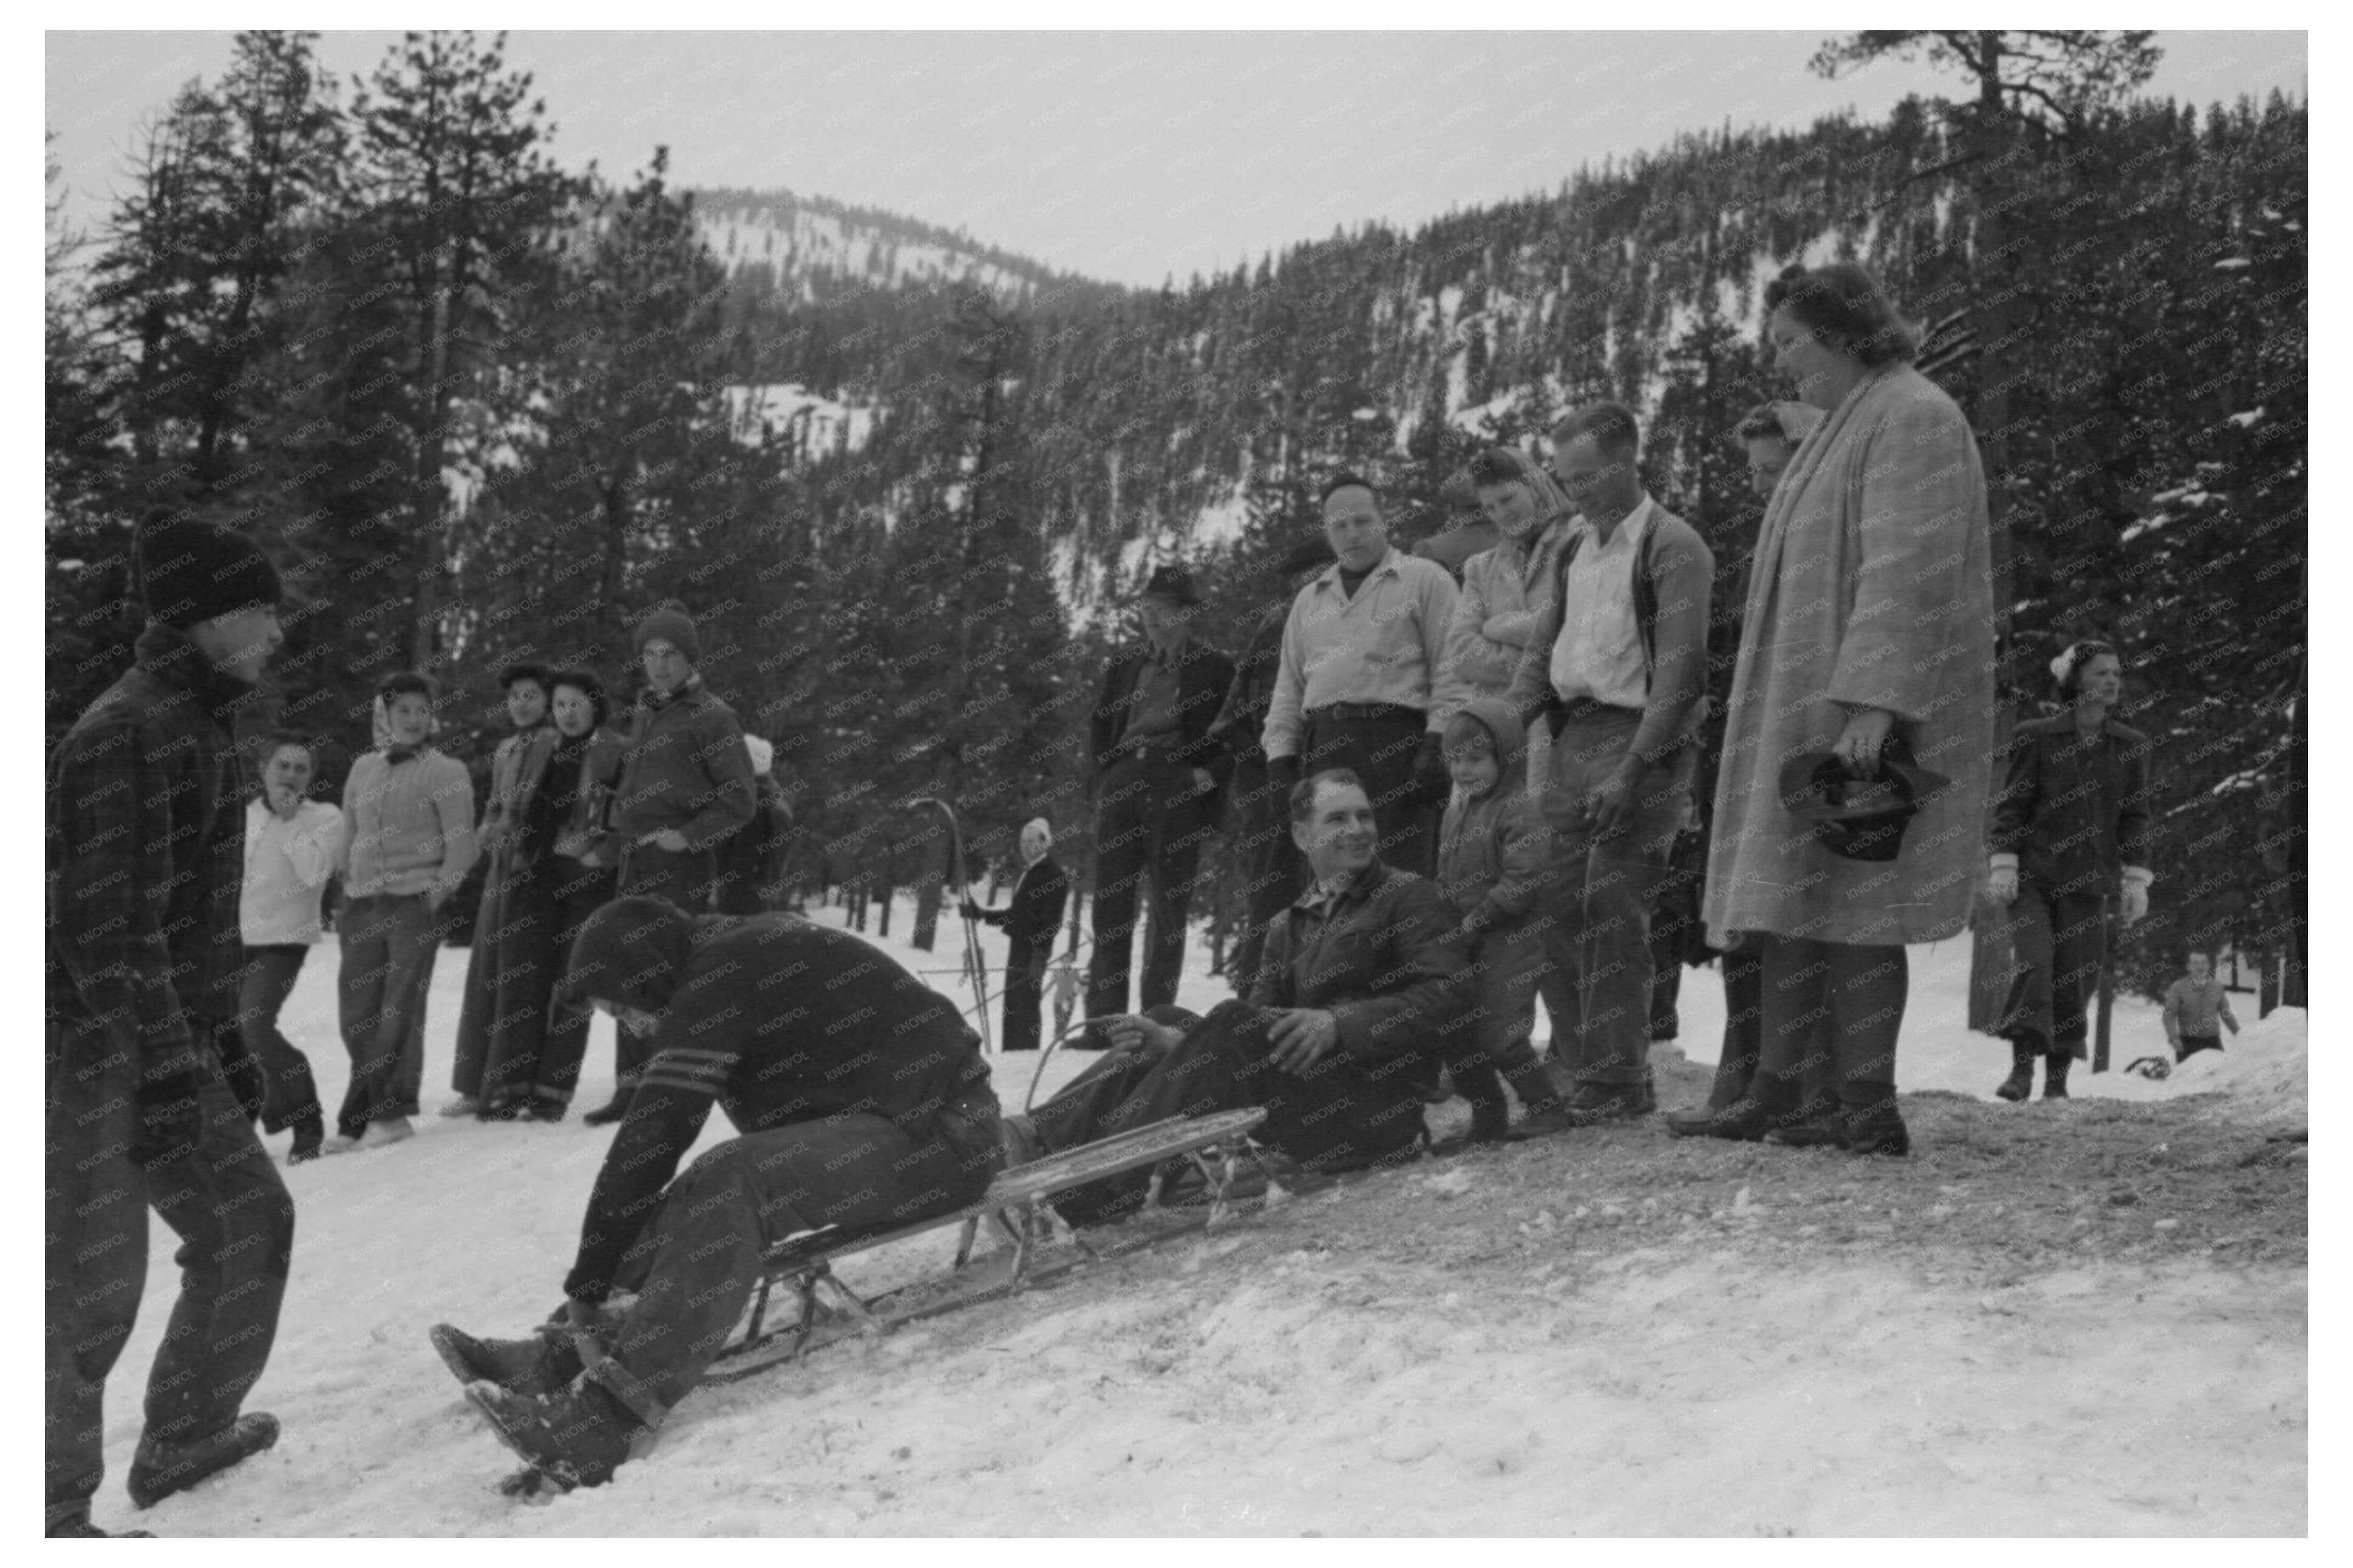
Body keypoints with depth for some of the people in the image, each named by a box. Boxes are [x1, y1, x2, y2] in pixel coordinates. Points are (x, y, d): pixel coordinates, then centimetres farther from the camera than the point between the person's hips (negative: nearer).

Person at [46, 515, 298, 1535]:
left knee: (249, 1222, 16)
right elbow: (108, 926, -23)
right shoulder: (128, 735, -18)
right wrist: (167, 1064, -23)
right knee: (92, 1283, -4)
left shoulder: (196, 725, 13)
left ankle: (183, 1437, 30)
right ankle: (50, 1508, 9)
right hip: (92, 1051, -10)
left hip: (163, 1042, 10)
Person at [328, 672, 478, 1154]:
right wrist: (347, 894, 9)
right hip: (362, 906, 5)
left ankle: (387, 1111, 1)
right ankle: (379, 1111, 11)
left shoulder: (446, 772, 1)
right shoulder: (363, 770, 15)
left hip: (415, 903, -4)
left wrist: (435, 895, -10)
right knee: (356, 1015, 2)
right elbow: (348, 838, 19)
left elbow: (462, 846, -3)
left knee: (400, 1011, -6)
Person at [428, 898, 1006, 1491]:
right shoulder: (747, 948, 15)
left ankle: (608, 1417, -33)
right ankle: (569, 1357, -2)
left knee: (729, 1186, -26)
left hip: (941, 1133, -10)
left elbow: (651, 1136, -16)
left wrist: (587, 1282, -12)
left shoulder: (717, 980, -14)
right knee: (710, 1194, 2)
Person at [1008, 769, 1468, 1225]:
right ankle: (1038, 1135, -23)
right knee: (1169, 1023, -6)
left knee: (1233, 1025, -26)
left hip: (1383, 1110, -6)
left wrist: (1339, 1024, -22)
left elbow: (1448, 997, -9)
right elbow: (1261, 1023, 10)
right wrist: (1176, 1041, -11)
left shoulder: (1410, 897, 6)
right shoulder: (1289, 929, 22)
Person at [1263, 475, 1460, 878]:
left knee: (1399, 876, -12)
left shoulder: (1425, 579, 8)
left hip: (1395, 739, -5)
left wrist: (1438, 745, -11)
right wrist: (1280, 754, 10)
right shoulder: (1309, 599, 25)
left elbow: (1450, 670, 0)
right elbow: (1289, 686, 23)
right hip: (1321, 745, 5)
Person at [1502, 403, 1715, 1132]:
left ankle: (1614, 1087, -3)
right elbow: (1545, 646, 19)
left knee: (1611, 915, -9)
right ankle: (1592, 1070, 14)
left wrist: (1633, 769, -20)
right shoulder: (1576, 547, 17)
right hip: (1573, 736, 7)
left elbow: (1682, 669, -14)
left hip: (1638, 736, -7)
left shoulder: (1672, 546, -6)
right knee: (1558, 908, 5)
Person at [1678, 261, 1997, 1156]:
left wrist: (1872, 703, -28)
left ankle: (1867, 1113, -3)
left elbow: (1907, 572, -21)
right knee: (1791, 903, 9)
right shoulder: (1849, 426, 22)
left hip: (1866, 717, -10)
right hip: (1808, 712, 10)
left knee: (1851, 910, -8)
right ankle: (1784, 1095, 13)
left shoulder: (1911, 418, -10)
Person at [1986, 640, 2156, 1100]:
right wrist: (2003, 863, -9)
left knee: (2074, 978, 2)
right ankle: (2023, 1066, -15)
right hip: (2031, 875, -3)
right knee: (2033, 962, -18)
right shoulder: (2035, 737, -1)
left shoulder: (2131, 746, 8)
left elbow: (2135, 816, 9)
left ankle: (2057, 1080, 11)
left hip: (2086, 881, 3)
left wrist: (2136, 878, 2)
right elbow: (2010, 804, -1)